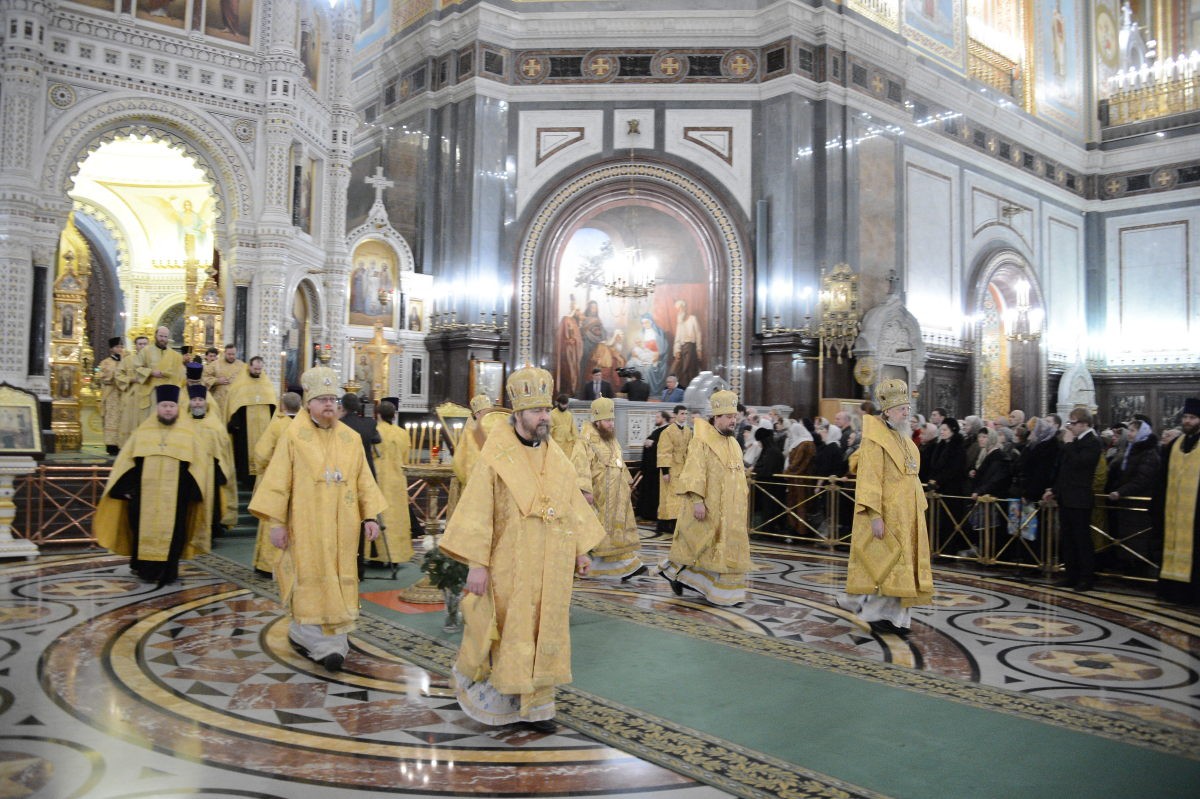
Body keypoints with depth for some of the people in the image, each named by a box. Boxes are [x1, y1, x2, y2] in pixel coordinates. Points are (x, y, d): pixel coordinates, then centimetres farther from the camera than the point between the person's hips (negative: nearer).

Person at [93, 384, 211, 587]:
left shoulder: (188, 432, 5)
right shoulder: (143, 430, 8)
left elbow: (199, 463, 3)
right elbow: (125, 461, 9)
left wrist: (192, 491, -5)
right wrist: (125, 487, 0)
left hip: (175, 496, -1)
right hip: (145, 494, 1)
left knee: (171, 532, 1)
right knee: (145, 530, 4)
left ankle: (168, 571, 9)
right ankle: (144, 568, 16)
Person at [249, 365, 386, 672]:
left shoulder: (351, 438, 6)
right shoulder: (293, 435, -3)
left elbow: (364, 480, 8)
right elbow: (279, 481, -4)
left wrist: (370, 516, 1)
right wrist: (276, 522, -8)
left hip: (342, 526, 4)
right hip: (307, 526, -3)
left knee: (338, 580, 6)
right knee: (312, 580, -2)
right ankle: (324, 643, 4)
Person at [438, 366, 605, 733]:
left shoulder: (556, 456, 6)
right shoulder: (496, 457, -11)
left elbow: (573, 504, 12)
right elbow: (478, 511, -13)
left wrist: (581, 549, 11)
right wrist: (476, 562, -16)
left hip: (551, 566, 5)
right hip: (510, 564, -5)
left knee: (546, 632, 10)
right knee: (508, 633, 4)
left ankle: (536, 705, 23)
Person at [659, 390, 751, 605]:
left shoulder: (734, 444, 12)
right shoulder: (702, 441, -11)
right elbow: (694, 473, -18)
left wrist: (742, 504, 16)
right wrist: (697, 501, -24)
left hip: (731, 510, 7)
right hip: (709, 508, -7)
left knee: (730, 549, 7)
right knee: (699, 547, 1)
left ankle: (726, 592, 17)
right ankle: (675, 571, 22)